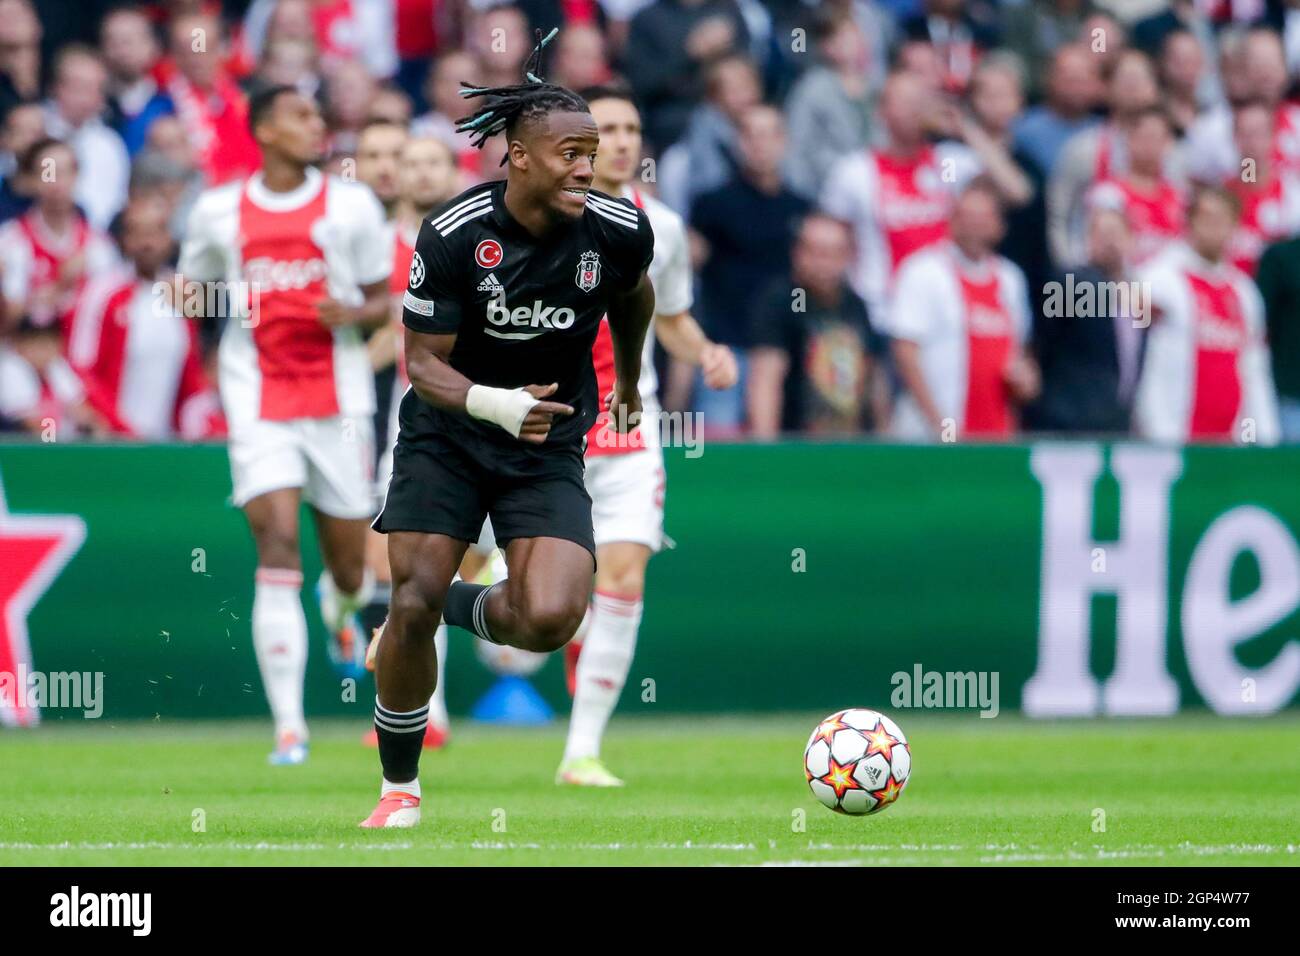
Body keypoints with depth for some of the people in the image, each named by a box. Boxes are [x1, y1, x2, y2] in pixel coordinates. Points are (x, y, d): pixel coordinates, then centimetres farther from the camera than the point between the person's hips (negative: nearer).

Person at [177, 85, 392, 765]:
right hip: (258, 404, -1)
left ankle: (340, 608, 50)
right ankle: (288, 726, -16)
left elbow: (382, 301, 6)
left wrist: (355, 312, -13)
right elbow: (192, 292, 20)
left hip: (339, 400, 1)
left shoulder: (351, 205, 3)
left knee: (349, 564, 9)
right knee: (278, 547, -16)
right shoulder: (218, 212, 4)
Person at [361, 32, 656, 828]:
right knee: (413, 605, -8)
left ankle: (470, 609, 17)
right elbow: (423, 360, -14)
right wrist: (497, 404, -33)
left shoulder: (619, 230, -12)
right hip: (447, 432, -1)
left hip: (549, 445, 1)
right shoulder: (452, 236, -19)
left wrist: (629, 384, 28)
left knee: (550, 619, -20)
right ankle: (400, 787, 14)